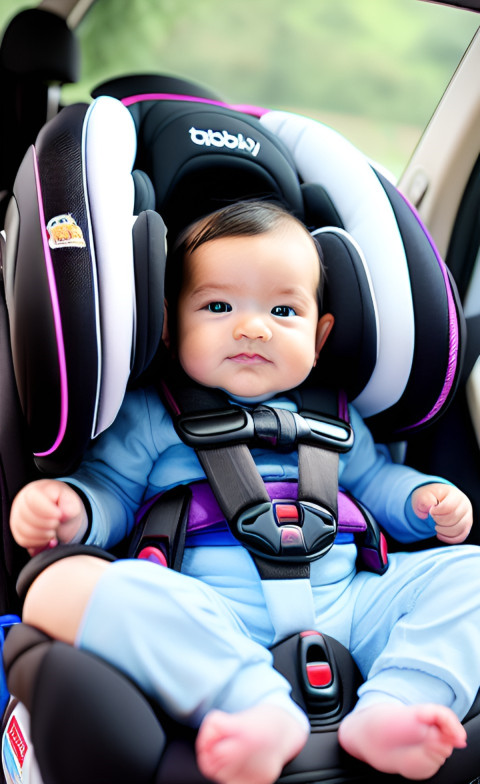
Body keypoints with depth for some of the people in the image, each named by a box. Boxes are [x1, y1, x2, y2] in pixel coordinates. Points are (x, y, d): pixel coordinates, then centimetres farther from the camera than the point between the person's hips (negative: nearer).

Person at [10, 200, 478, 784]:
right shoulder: (147, 417, 13)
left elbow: (373, 481, 30)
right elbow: (111, 490, 9)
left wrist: (425, 501, 11)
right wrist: (69, 509, -13)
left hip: (341, 605, 4)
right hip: (202, 622, -3)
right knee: (62, 587, -30)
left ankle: (388, 709, -32)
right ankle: (264, 710, -41)